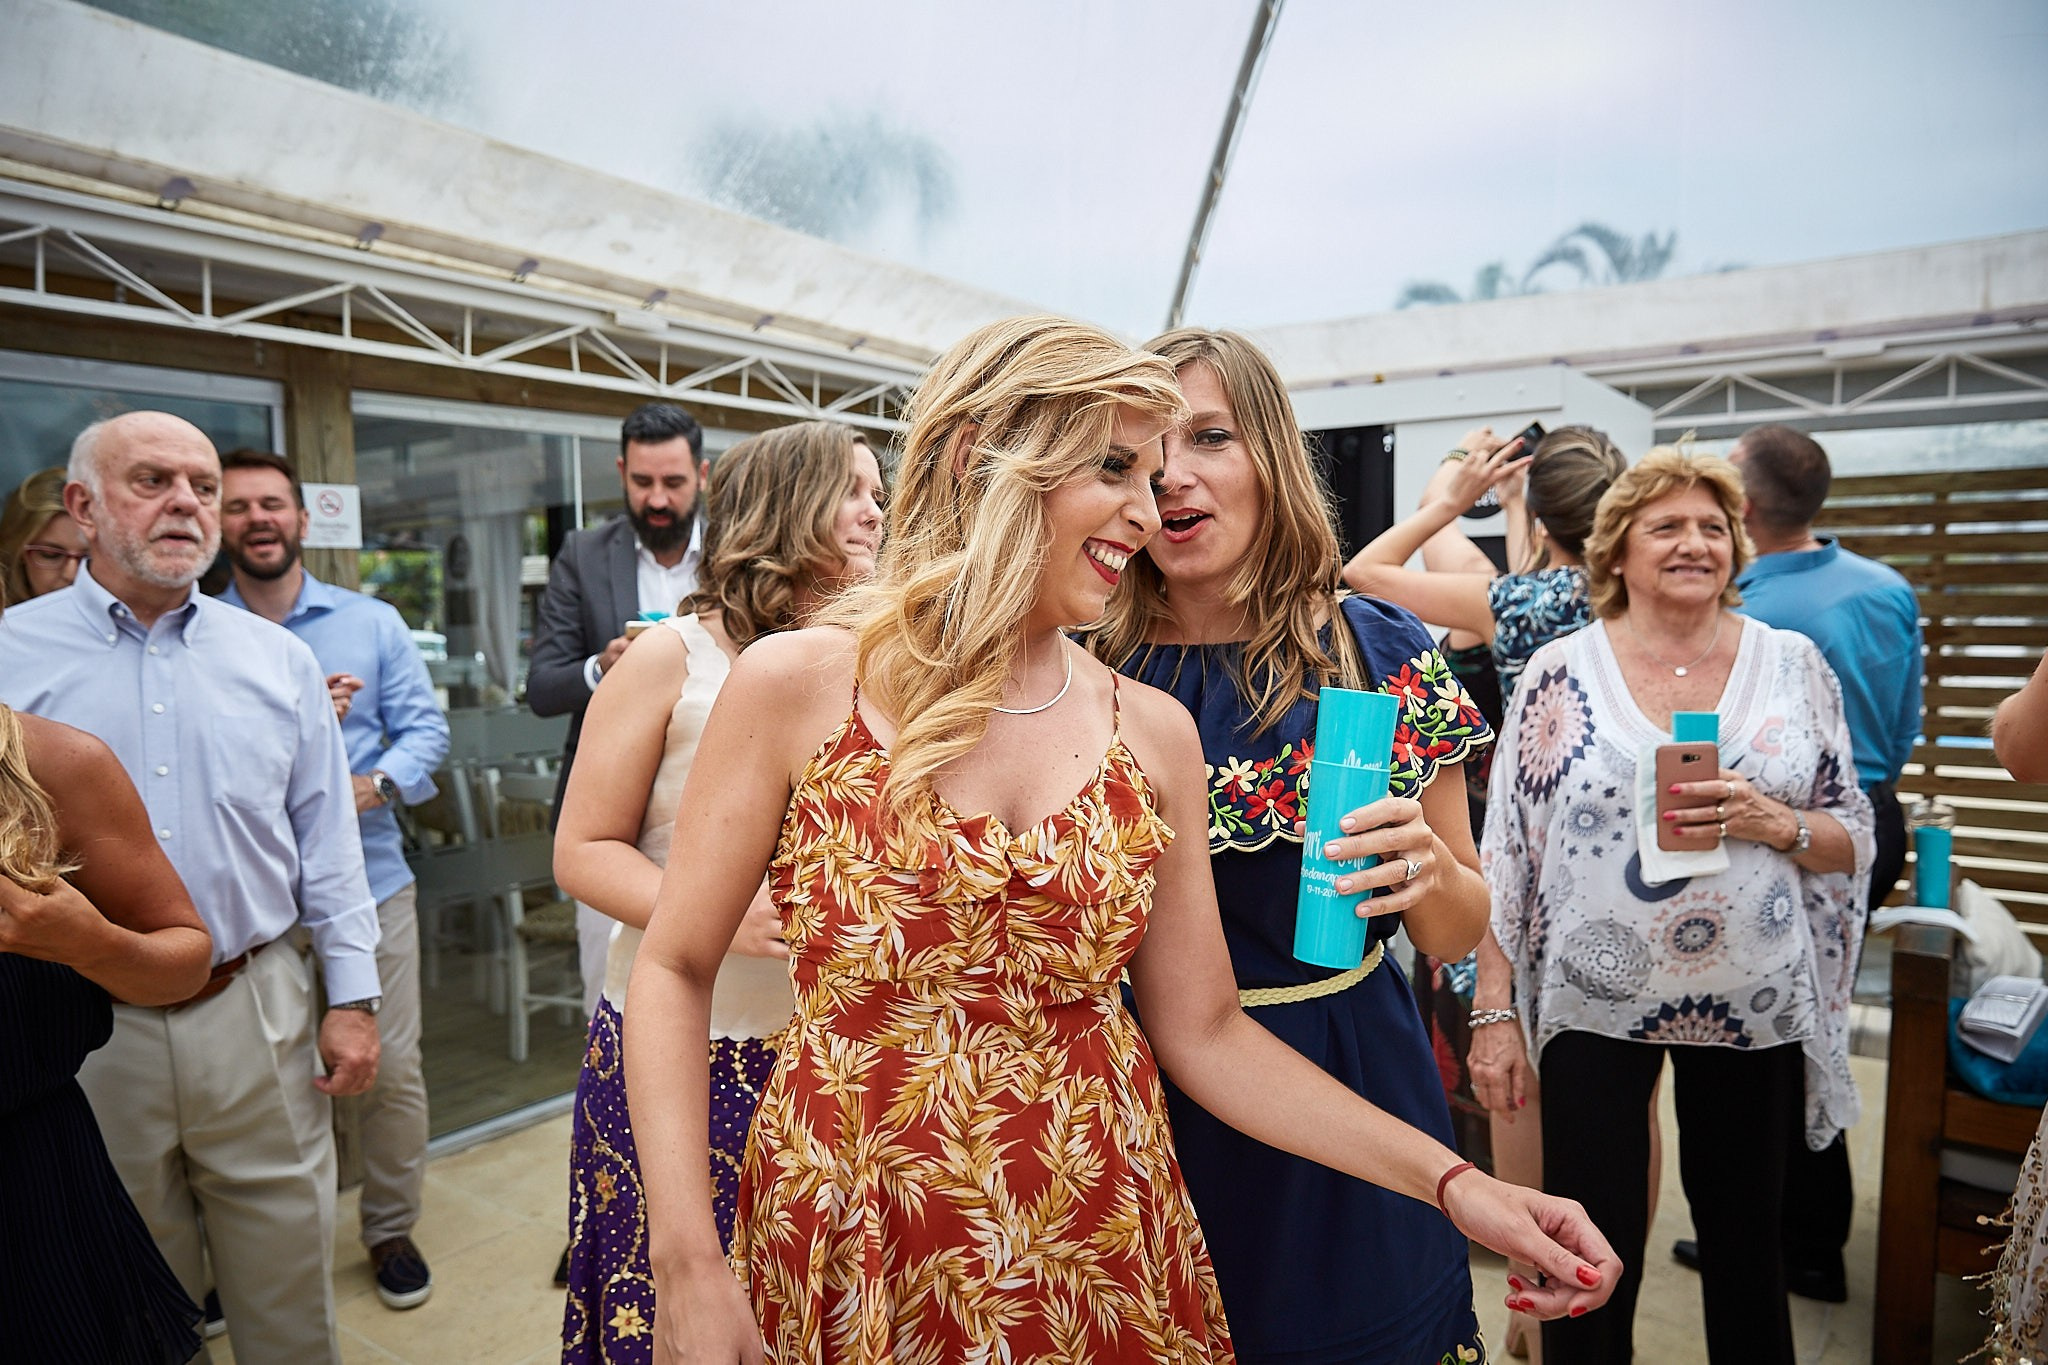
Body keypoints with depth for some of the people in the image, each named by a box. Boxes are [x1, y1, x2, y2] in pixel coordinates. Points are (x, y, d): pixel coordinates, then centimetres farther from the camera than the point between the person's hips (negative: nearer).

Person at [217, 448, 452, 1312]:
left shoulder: (373, 622, 7)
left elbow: (425, 729, 2)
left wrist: (378, 784, -16)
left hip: (368, 880, 1)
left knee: (392, 1071, 5)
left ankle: (391, 1230, 26)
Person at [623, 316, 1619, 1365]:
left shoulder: (1155, 734, -3)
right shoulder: (797, 686, -11)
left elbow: (1204, 1032, 1)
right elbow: (675, 971, -5)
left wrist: (1449, 1180, -5)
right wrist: (688, 1263, -13)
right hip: (852, 1255, -2)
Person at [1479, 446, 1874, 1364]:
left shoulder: (1794, 665, 2)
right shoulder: (1559, 672, -4)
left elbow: (1853, 840, 6)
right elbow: (1504, 851, -3)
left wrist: (1774, 822, -16)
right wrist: (1493, 1007, -6)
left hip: (1753, 1006, 2)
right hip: (1594, 1004, -2)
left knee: (1745, 1237, 18)